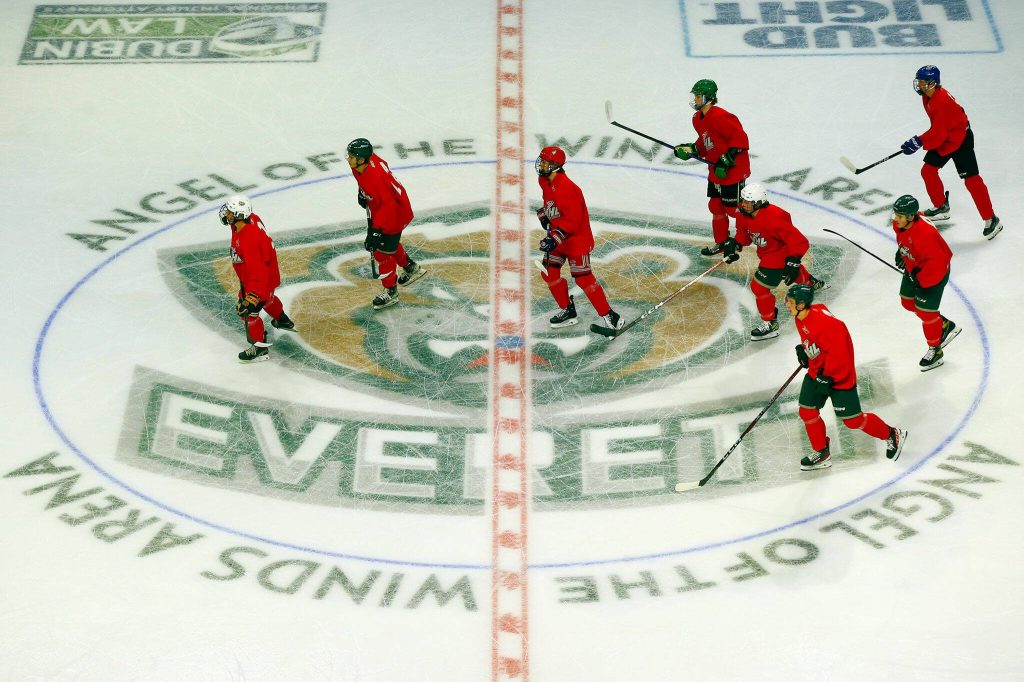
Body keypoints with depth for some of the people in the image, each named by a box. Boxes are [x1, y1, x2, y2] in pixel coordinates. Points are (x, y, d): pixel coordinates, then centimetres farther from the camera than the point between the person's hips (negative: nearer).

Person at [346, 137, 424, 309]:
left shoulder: (375, 178, -40)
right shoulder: (368, 160, -14)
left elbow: (388, 206, -36)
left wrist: (377, 230, -35)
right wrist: (362, 192, 16)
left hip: (395, 213, -10)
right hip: (380, 210, 10)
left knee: (382, 251, -1)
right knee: (389, 243, 28)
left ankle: (391, 292, 16)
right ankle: (411, 267, 50)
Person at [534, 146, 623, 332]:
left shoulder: (566, 188, -28)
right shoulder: (545, 181, 3)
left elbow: (572, 219, -31)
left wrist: (555, 238, -35)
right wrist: (543, 214, 16)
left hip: (577, 238, -10)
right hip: (558, 237, 10)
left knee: (583, 278, -10)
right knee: (548, 272, 7)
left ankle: (608, 315, -1)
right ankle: (567, 310, 20)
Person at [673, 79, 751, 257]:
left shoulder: (720, 117, -23)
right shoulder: (698, 119, 8)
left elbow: (740, 137, -24)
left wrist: (727, 159, -26)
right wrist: (691, 149, 1)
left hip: (733, 170, -10)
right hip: (716, 171, 10)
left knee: (733, 208, -4)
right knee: (715, 206, 15)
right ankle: (721, 242, 29)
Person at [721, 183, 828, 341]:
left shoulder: (773, 218, -38)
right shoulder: (744, 214, -15)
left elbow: (799, 241, -35)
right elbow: (744, 232, 7)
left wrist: (793, 262, -39)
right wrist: (735, 245, -10)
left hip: (781, 255, -9)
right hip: (766, 252, 9)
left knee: (759, 285, -14)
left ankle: (770, 324, 2)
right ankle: (812, 283, 68)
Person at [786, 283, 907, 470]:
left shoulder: (823, 321, -31)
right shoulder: (800, 318, -1)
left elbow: (838, 351, -29)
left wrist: (827, 377, -25)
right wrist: (803, 350, 7)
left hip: (838, 376, -9)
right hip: (816, 372, 9)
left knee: (852, 419, -1)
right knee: (807, 412, 8)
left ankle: (892, 435, 20)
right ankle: (821, 454, 25)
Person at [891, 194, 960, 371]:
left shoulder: (925, 233, -38)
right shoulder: (899, 224, -13)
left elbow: (936, 260, -33)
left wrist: (921, 279, -29)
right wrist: (901, 252, 4)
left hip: (935, 272, -9)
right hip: (914, 268, 9)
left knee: (925, 310, -4)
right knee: (908, 302, 17)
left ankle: (935, 350, 15)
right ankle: (944, 325, 35)